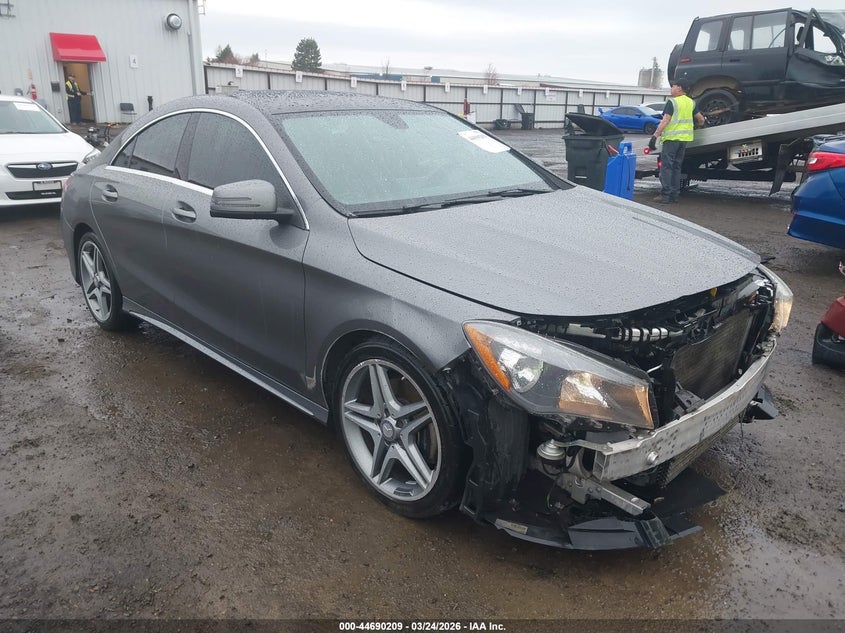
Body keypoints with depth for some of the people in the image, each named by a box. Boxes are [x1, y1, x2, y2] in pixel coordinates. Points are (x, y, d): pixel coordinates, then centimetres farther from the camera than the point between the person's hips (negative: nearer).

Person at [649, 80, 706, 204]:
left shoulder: (672, 102, -7)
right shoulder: (691, 102, 13)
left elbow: (665, 120, -16)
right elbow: (701, 119, 17)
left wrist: (655, 135, -19)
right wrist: (699, 126, 39)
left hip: (671, 137, -7)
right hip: (684, 138, 7)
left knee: (666, 166, -5)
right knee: (676, 167, 13)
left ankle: (665, 195, -11)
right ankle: (675, 195, 12)